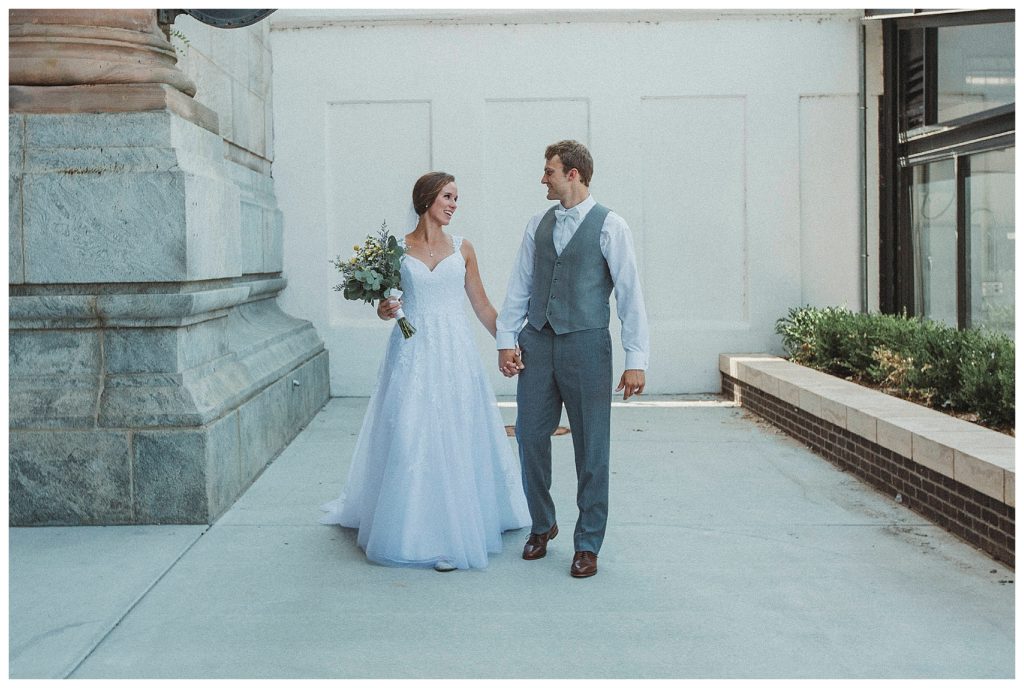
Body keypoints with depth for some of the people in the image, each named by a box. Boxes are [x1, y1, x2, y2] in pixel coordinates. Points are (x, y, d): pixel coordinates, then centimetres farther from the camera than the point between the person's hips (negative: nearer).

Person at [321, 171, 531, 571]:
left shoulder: (462, 249, 7)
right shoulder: (397, 248, 4)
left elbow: (481, 305, 10)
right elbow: (384, 305, 9)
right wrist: (384, 310, -13)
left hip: (454, 354, 1)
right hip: (412, 354, -1)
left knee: (456, 441, 1)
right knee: (410, 441, -1)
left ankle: (454, 531, 11)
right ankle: (416, 531, 13)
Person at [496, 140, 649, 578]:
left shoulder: (609, 226, -4)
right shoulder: (538, 224, 11)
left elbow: (629, 293, -6)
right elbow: (519, 285, 13)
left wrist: (637, 360, -11)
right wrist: (507, 339, 4)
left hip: (586, 344, -4)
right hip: (536, 343, 4)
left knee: (591, 448, 3)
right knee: (531, 436, 8)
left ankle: (588, 544, 17)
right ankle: (542, 525, 30)